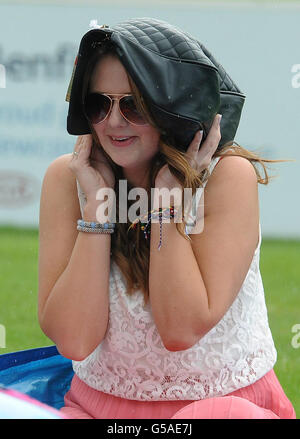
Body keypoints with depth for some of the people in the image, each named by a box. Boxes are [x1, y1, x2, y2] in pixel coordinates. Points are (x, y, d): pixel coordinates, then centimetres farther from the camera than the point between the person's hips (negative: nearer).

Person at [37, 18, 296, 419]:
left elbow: (182, 330, -18)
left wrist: (169, 197, -17)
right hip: (98, 403, 1)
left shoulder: (228, 176, -10)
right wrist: (97, 204, -15)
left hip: (225, 403, -1)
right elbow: (74, 340, -12)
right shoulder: (66, 179, -2)